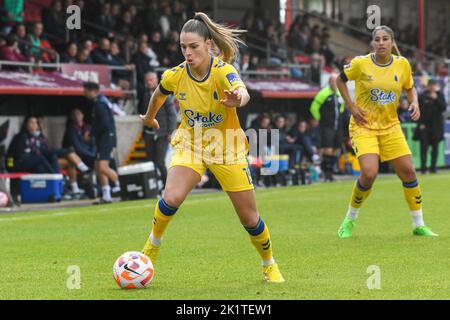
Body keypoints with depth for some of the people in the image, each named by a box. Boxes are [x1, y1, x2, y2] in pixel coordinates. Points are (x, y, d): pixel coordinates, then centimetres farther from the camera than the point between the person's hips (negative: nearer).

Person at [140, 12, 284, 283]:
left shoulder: (223, 71, -25)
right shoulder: (175, 76, -14)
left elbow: (243, 92, -48)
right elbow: (159, 94, 11)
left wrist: (238, 99, -72)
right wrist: (150, 117, 29)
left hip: (227, 149, -1)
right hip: (190, 145, 2)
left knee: (250, 219, 2)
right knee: (171, 199, -25)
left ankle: (270, 265, 29)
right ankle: (152, 247, 2)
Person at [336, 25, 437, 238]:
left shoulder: (402, 64, -3)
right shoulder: (360, 63, -11)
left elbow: (409, 87, 15)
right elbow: (340, 80, 5)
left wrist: (414, 102, -6)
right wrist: (351, 107, -4)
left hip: (390, 127, 4)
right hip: (363, 126, -4)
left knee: (408, 172, -1)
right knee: (369, 173, -21)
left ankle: (418, 225, 15)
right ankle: (350, 221, 1)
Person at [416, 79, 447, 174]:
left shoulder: (439, 95, 5)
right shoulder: (422, 97, 0)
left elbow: (444, 108, -3)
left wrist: (436, 99, -12)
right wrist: (420, 123, -5)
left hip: (436, 126, 2)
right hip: (424, 126, -2)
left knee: (435, 147, 4)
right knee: (424, 147, -6)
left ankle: (433, 167, 9)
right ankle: (423, 168, -5)